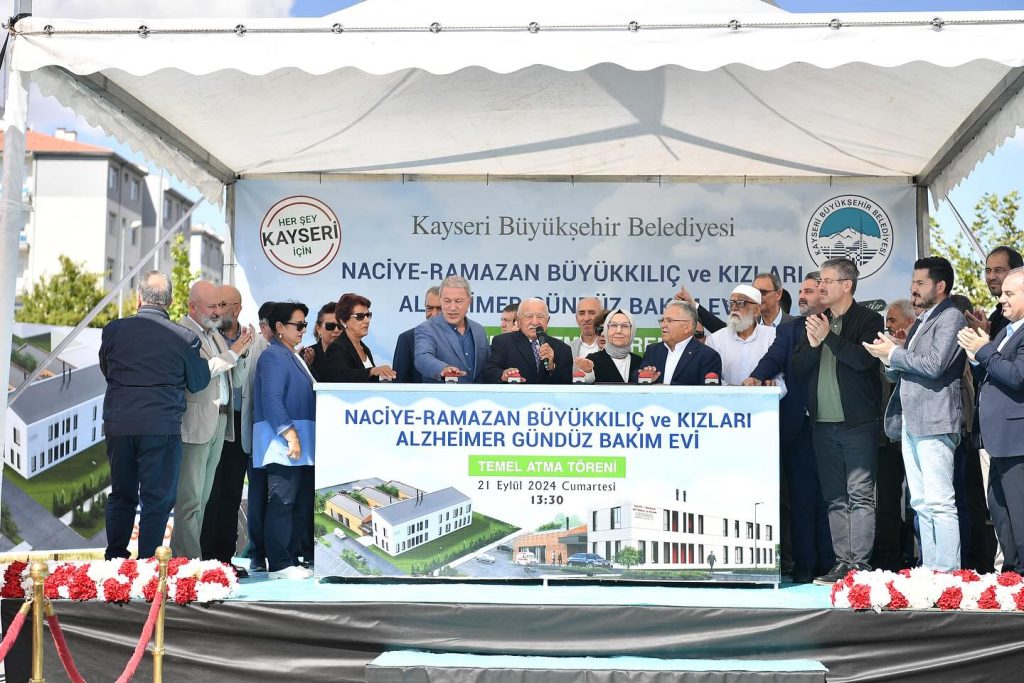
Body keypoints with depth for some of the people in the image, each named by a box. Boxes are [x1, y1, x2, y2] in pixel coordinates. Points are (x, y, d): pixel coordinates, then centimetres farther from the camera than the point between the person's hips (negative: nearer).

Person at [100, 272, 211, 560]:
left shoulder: (113, 329, -1)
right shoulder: (184, 338, -8)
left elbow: (106, 371, 14)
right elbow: (198, 383, 2)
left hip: (118, 426, 3)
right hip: (162, 427, -3)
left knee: (121, 495, 19)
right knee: (157, 500, 6)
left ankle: (114, 558, 25)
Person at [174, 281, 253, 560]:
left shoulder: (214, 332, 16)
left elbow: (228, 376, 18)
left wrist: (242, 347, 3)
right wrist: (232, 353, -18)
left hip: (220, 420, 9)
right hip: (196, 423, -9)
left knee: (203, 496, 13)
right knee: (190, 498, -4)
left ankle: (181, 550, 21)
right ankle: (189, 558, 0)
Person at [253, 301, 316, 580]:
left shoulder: (293, 357, 22)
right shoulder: (273, 356, -8)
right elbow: (271, 400, -17)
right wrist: (290, 434, -22)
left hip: (302, 444, 10)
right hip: (283, 442, -10)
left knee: (302, 502, 9)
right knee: (282, 502, -8)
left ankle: (294, 557, 15)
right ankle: (279, 564, -6)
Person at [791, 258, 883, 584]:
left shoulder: (868, 320, -2)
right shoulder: (816, 322, 14)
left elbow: (863, 359, -17)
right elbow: (798, 368, 7)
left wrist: (829, 337, -17)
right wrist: (813, 344, -10)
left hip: (858, 423, -6)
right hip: (824, 423, 6)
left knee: (860, 495, -6)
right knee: (835, 498, 7)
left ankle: (859, 563, -4)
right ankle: (842, 562, 12)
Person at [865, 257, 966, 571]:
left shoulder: (950, 318, -5)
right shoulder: (921, 322, 23)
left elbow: (934, 365, -18)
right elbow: (898, 372, 23)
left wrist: (893, 353, -7)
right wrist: (889, 360, 2)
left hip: (935, 421, -9)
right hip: (911, 422, 9)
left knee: (939, 502, -11)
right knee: (921, 503, 10)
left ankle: (948, 573, -9)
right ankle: (928, 570, 14)